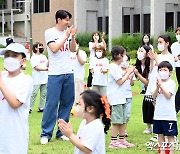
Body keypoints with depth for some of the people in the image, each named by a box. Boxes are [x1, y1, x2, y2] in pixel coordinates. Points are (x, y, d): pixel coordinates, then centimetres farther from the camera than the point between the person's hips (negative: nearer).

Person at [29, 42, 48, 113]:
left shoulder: (43, 56, 16)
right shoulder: (33, 58, -7)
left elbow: (47, 64, 10)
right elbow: (37, 67, -16)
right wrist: (46, 69, -24)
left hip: (44, 79, 7)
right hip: (37, 80, -7)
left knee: (43, 94, 8)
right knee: (34, 94, -7)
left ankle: (41, 108, 15)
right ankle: (29, 108, -3)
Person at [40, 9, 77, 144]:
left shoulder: (67, 32, 11)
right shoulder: (50, 32, -3)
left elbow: (73, 49, 12)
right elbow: (54, 49, -14)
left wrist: (73, 37, -3)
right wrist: (66, 36, -10)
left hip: (69, 73, 6)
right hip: (55, 74, -5)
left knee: (67, 103, 7)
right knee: (51, 104, -7)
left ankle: (61, 132, 16)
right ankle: (46, 134, -1)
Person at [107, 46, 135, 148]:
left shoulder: (118, 67, 17)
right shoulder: (114, 67, -14)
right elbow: (120, 81, -17)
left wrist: (128, 73, 12)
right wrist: (128, 72, -10)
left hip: (121, 97, 10)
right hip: (115, 98, -10)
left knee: (124, 119, 12)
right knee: (117, 120, -8)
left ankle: (122, 140, 19)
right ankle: (113, 141, -3)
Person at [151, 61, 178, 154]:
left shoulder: (171, 83, -6)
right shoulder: (157, 82, 7)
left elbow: (168, 96, -16)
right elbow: (154, 96, -1)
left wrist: (161, 86, -19)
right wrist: (157, 87, -16)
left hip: (169, 114, -5)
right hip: (158, 114, 5)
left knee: (170, 135, 2)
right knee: (160, 134, 12)